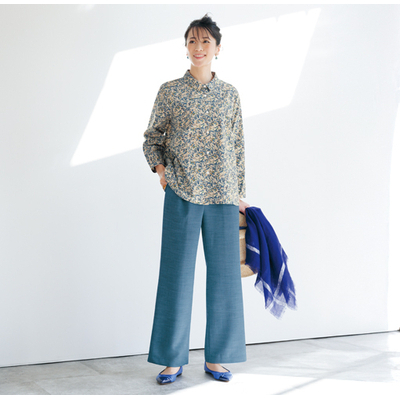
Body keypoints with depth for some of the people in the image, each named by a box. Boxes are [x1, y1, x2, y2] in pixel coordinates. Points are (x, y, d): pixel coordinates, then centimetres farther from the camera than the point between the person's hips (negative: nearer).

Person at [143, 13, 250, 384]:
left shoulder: (230, 94, 9)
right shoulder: (170, 91, 3)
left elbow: (237, 146, 12)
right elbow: (152, 137, 11)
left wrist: (240, 194, 10)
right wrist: (159, 167, -7)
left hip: (222, 194, 2)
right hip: (182, 192, -2)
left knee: (223, 273, 5)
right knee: (177, 273, 1)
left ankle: (216, 358, 17)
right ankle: (172, 360, 13)